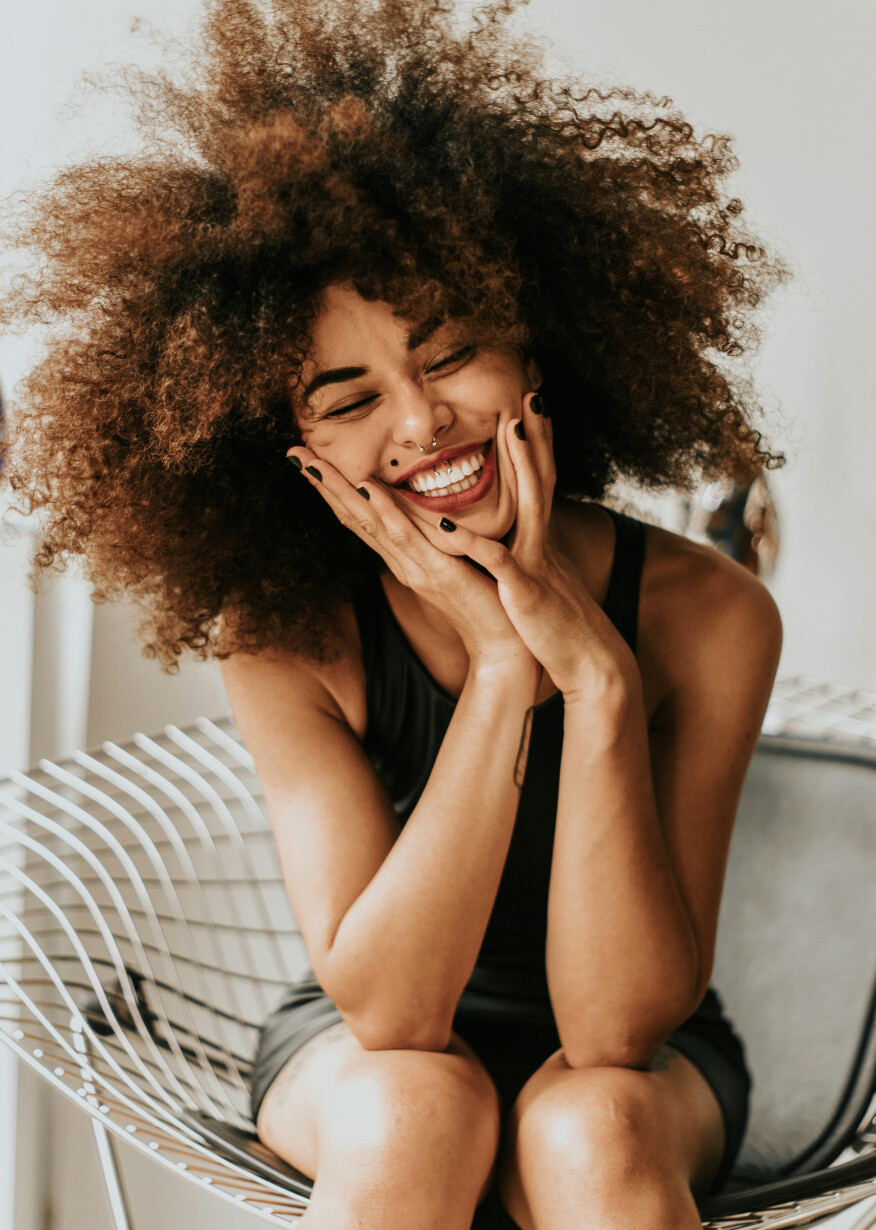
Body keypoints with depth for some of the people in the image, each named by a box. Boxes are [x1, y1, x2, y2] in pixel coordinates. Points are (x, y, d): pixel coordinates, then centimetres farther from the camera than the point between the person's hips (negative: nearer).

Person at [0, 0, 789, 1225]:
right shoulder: (282, 637, -18)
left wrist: (596, 674, -35)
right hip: (366, 1051, 1)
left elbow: (617, 1025, -25)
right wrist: (502, 667, -34)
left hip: (643, 1065, 0)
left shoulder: (709, 617, -21)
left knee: (592, 1127, -33)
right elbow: (387, 1009, -26)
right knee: (417, 1109, -33)